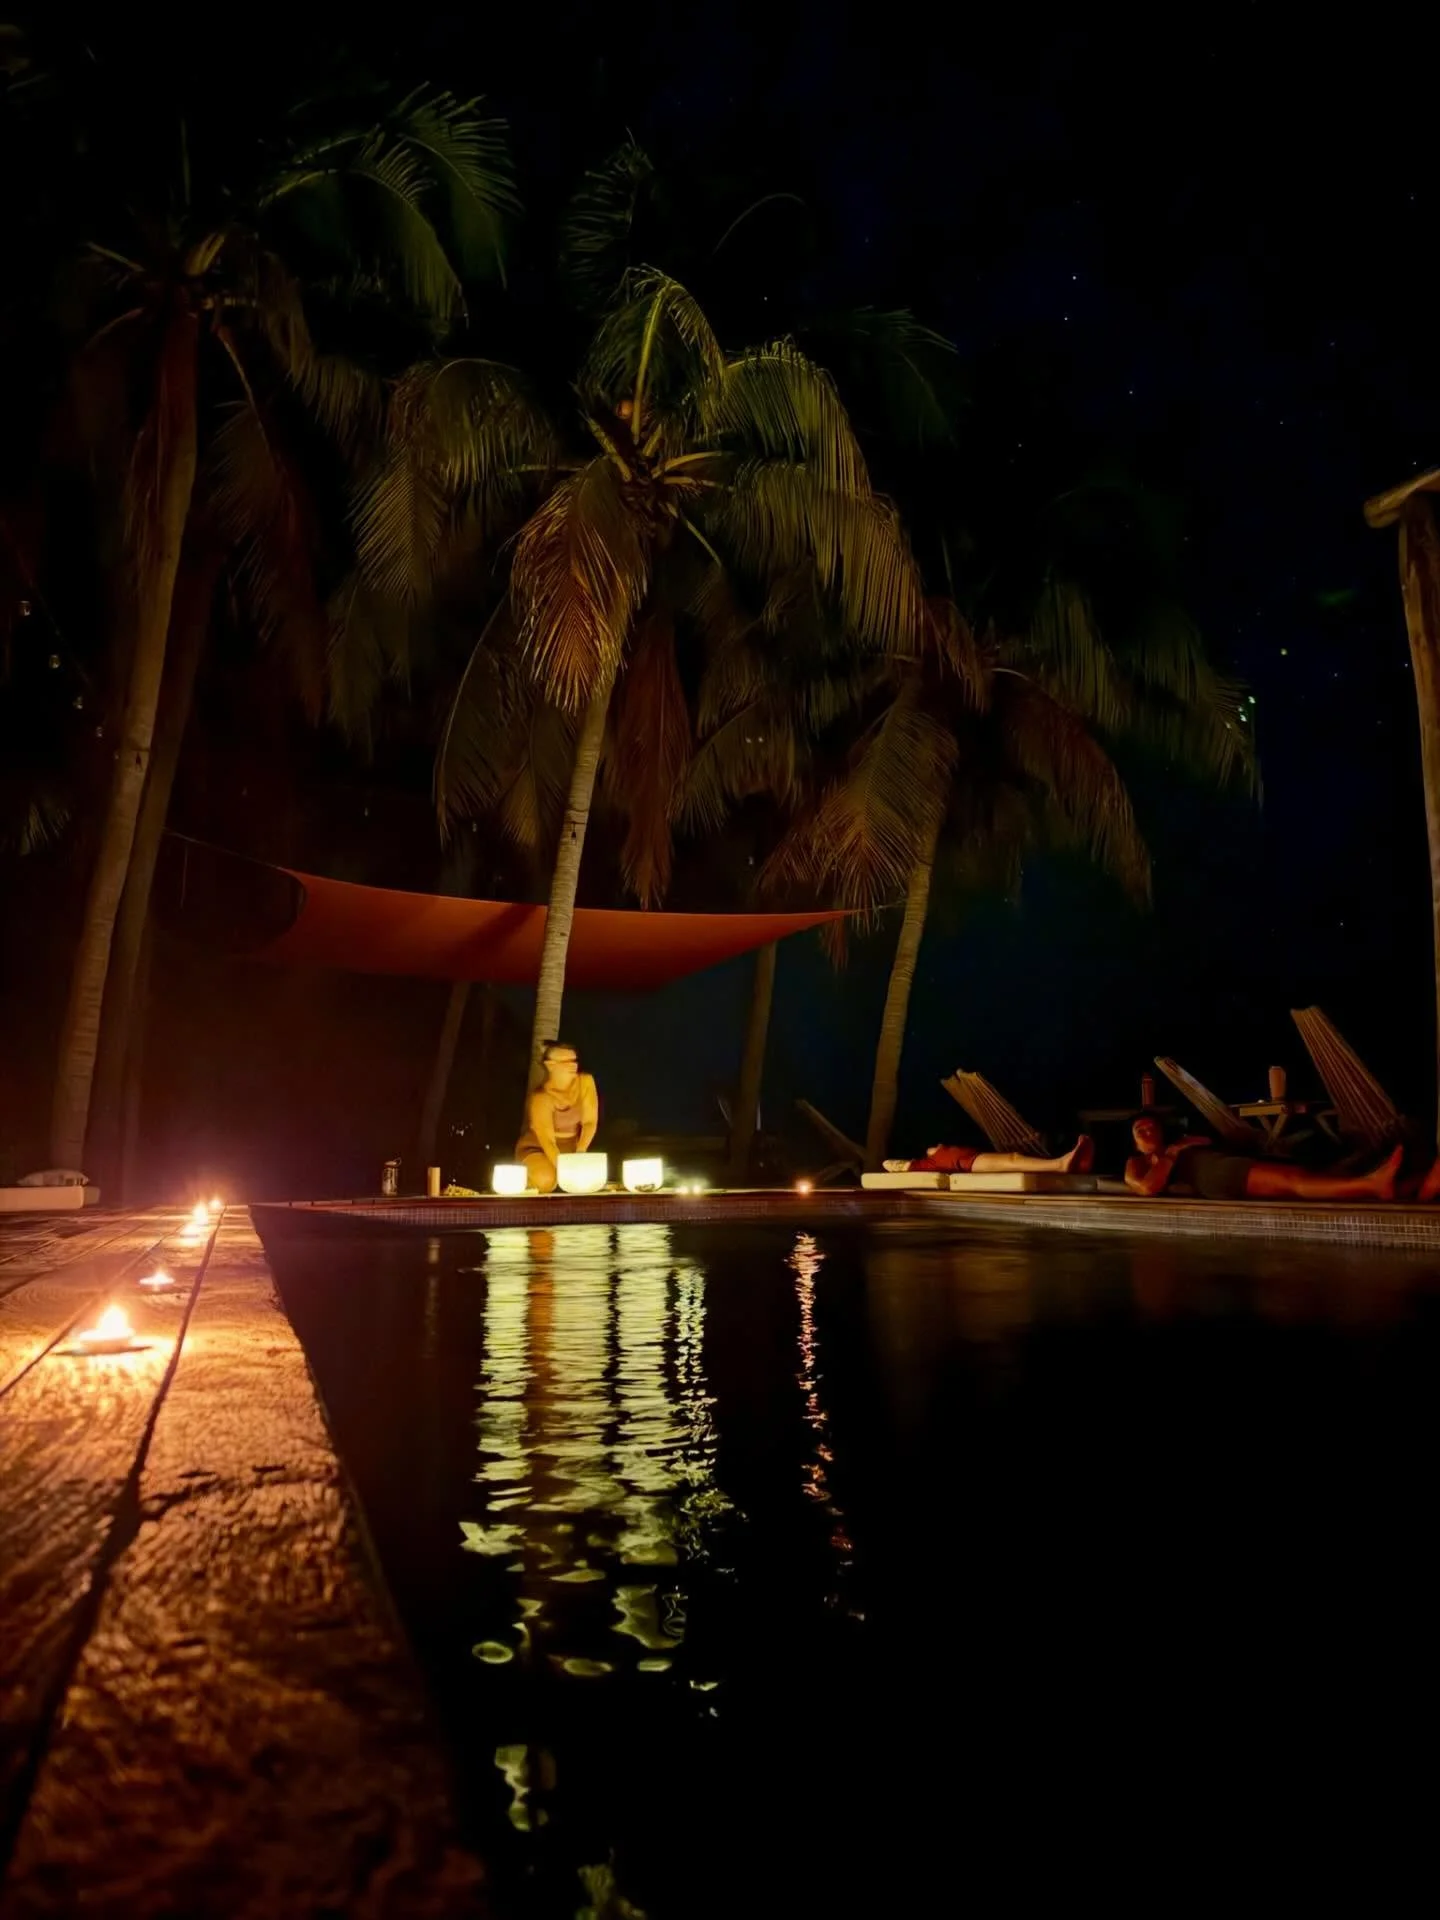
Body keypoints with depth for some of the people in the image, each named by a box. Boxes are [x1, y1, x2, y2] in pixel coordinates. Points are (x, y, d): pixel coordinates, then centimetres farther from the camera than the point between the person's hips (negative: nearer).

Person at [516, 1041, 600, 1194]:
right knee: (546, 1181, -34)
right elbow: (547, 1142, -29)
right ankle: (527, 1178, 3)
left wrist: (580, 1152, -23)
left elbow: (590, 1121, -9)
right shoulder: (541, 1097, -25)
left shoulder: (585, 1082, -10)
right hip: (536, 1149, -5)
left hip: (570, 1148, 5)